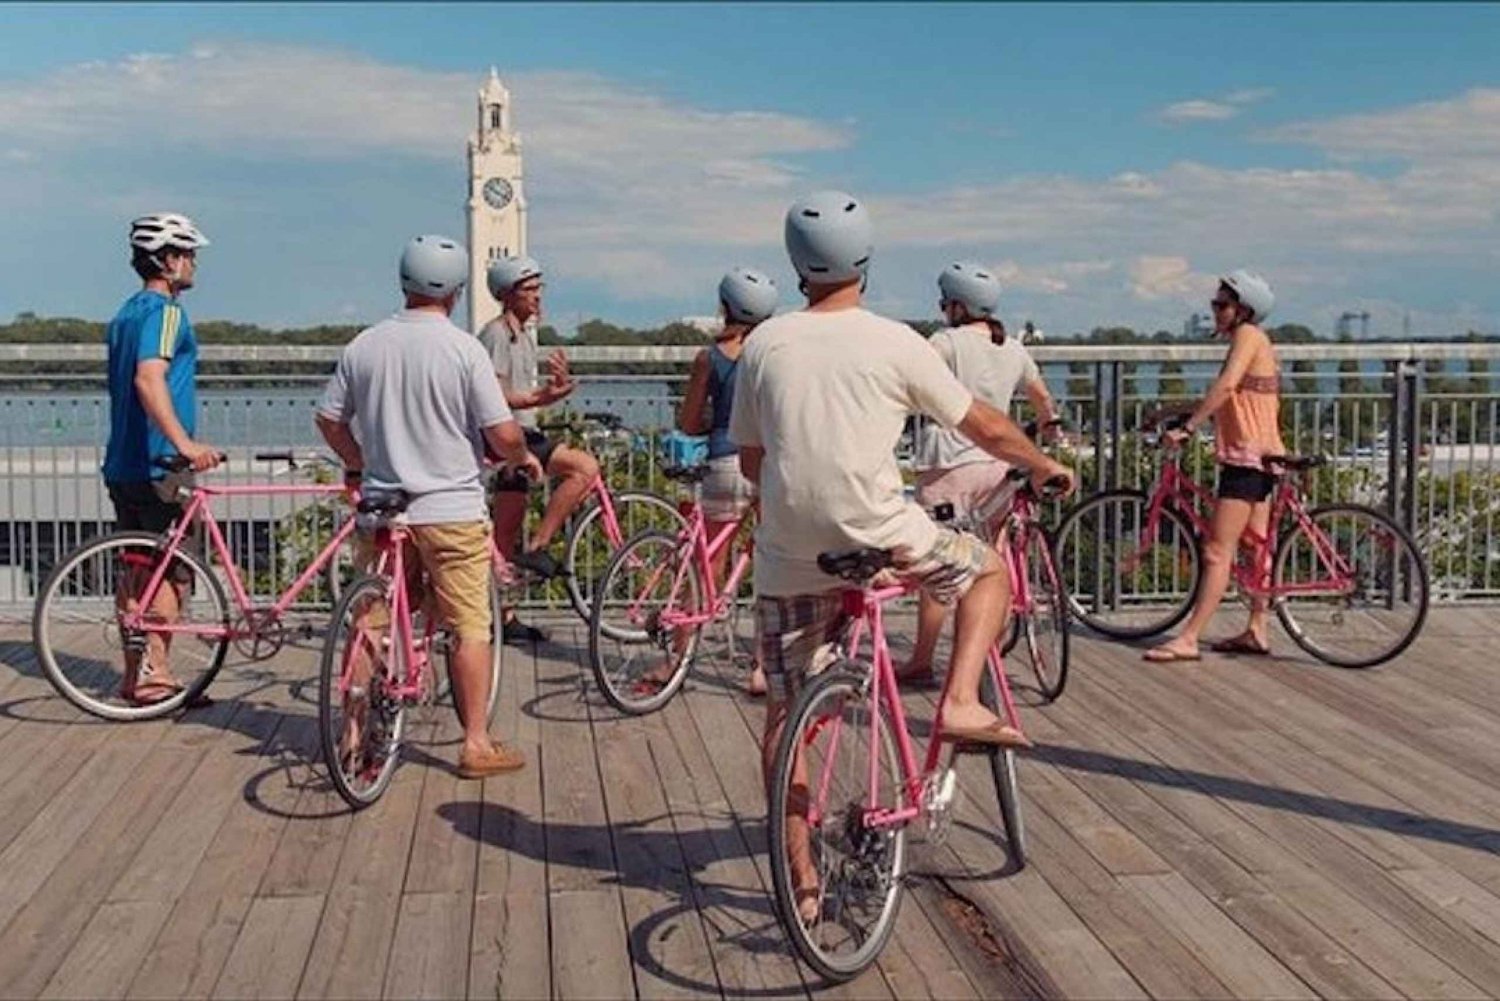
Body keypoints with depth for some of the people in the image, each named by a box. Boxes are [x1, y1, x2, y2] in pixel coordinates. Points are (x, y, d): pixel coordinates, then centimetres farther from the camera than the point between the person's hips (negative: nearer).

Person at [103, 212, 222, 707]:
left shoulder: (126, 313, 18)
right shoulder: (165, 311, -13)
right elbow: (149, 378, -29)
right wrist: (184, 443, -39)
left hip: (123, 464, 9)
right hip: (157, 467, -9)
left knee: (138, 572, 13)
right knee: (173, 573, -3)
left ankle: (135, 674, 18)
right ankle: (154, 676, -2)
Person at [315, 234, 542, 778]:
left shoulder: (364, 345, 3)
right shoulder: (463, 349, -11)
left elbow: (329, 417, 10)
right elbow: (502, 433, -12)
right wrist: (524, 458, 9)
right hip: (450, 509, -4)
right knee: (471, 627, 4)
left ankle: (355, 732, 21)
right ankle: (477, 743, 9)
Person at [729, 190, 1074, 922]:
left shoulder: (763, 344, 6)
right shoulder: (894, 343, -2)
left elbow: (750, 462, 13)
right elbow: (988, 430, 6)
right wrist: (1045, 466, 25)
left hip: (788, 555, 3)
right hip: (879, 537, -3)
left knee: (784, 714, 14)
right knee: (988, 568, 24)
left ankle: (800, 876, 17)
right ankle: (961, 702, 8)